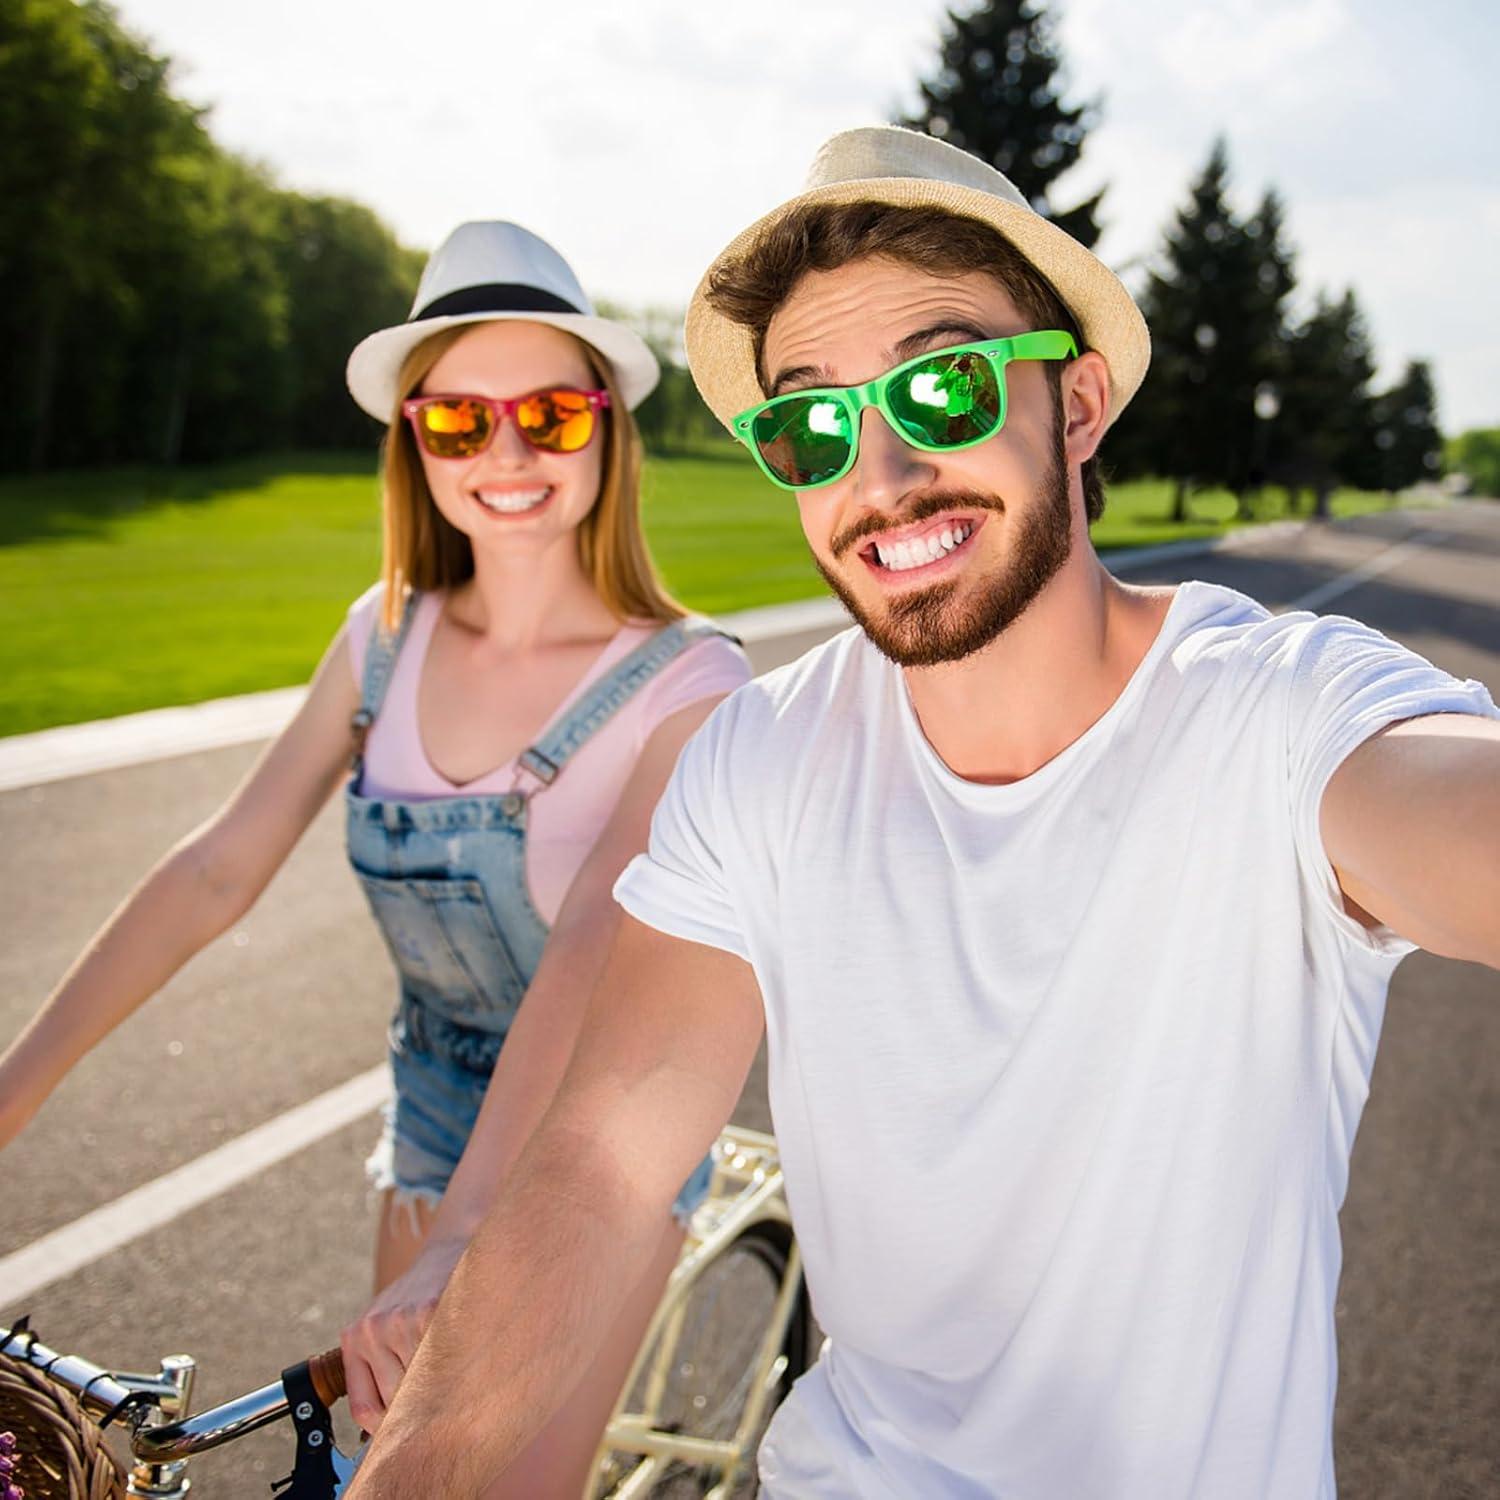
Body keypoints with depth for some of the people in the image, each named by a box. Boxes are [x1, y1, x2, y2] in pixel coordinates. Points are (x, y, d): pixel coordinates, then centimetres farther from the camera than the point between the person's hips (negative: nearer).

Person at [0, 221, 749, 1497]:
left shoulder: (687, 683, -21)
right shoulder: (386, 638, -6)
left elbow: (592, 945, -34)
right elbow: (214, 874, -7)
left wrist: (463, 1234, -44)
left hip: (604, 1148, -4)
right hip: (435, 1116, 4)